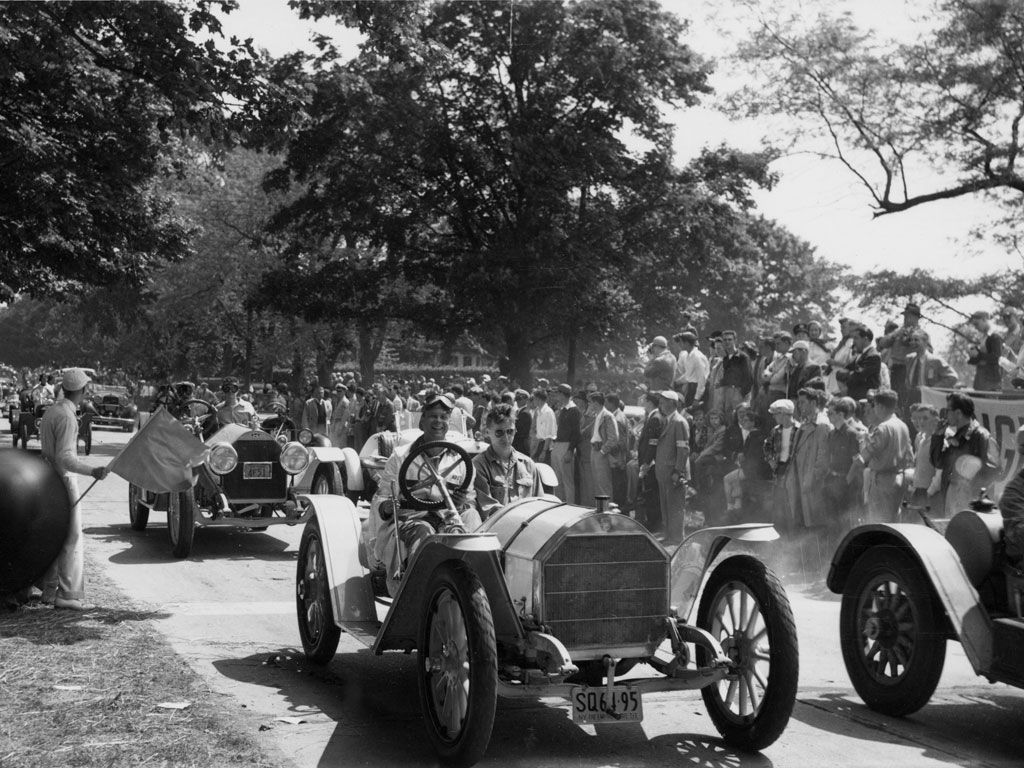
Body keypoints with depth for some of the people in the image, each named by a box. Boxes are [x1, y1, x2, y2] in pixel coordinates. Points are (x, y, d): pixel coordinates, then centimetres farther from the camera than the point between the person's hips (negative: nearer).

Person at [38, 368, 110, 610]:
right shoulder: (66, 417, -18)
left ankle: (49, 591, 19)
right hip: (63, 481, -10)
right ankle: (68, 594, -11)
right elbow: (64, 458, -24)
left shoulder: (50, 411, 11)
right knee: (72, 539, -8)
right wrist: (92, 471, -35)